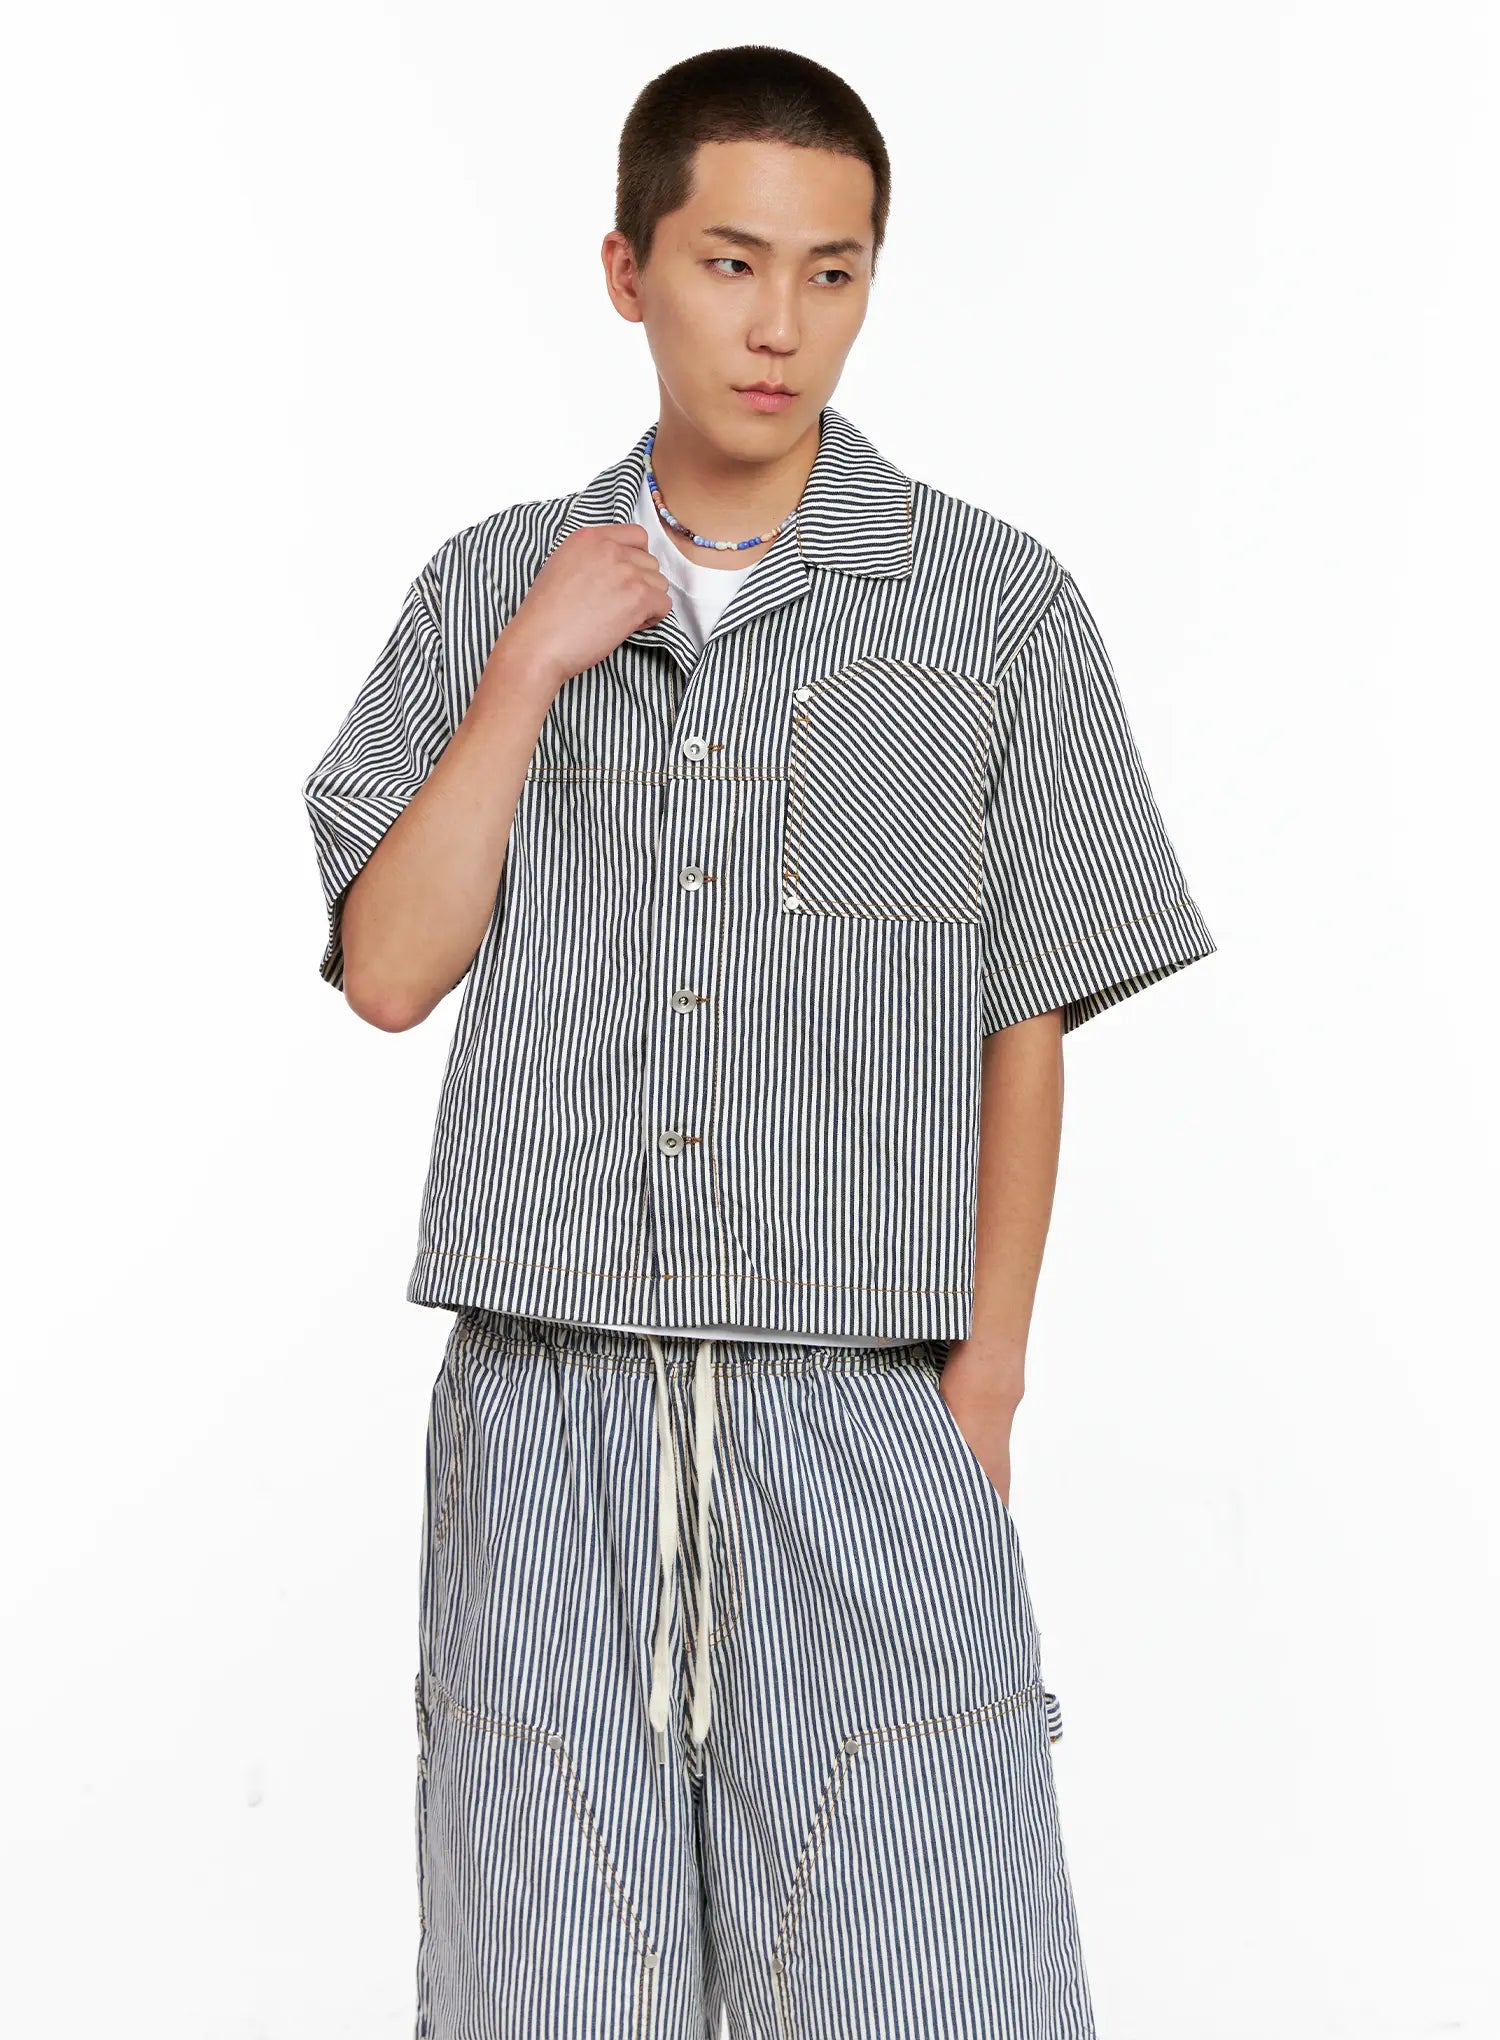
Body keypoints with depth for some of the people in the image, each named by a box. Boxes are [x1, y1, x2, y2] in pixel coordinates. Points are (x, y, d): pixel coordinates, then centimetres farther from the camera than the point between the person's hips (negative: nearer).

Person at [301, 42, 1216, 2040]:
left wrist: (984, 1392, 1)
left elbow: (1024, 1027, 5)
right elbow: (391, 969, 2)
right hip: (549, 1405, 2)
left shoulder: (996, 606, 2)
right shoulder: (493, 591, 9)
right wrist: (526, 672, -6)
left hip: (862, 1408, -1)